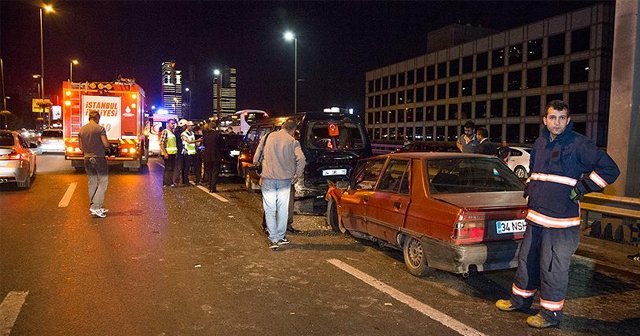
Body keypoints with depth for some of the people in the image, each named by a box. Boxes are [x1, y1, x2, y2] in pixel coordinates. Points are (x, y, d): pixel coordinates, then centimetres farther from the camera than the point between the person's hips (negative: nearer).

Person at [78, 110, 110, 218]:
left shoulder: (82, 129, 6)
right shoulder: (100, 128, -11)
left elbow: (80, 146, 11)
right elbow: (106, 144, -15)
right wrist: (107, 145, 7)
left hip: (87, 159, 6)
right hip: (99, 158, -6)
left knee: (92, 183, 13)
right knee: (103, 182, 0)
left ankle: (95, 208, 18)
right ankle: (95, 207, -9)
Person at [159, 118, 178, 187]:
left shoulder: (172, 132, 16)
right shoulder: (165, 131, -9)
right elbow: (161, 143, -16)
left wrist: (176, 152, 14)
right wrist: (165, 153, -20)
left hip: (173, 153, 8)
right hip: (167, 153, -8)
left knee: (172, 168, 11)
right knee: (168, 168, -4)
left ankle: (171, 182, 19)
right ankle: (166, 183, 3)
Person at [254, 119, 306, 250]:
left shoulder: (267, 137, 4)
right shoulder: (292, 141, -2)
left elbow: (256, 158, 6)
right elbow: (301, 159, -16)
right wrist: (297, 174, -2)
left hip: (268, 179, 1)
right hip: (285, 180, 0)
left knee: (270, 210, 6)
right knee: (283, 209, 12)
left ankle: (273, 239, 4)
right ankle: (280, 237, 20)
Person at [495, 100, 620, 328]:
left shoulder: (578, 144, -10)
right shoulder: (540, 143, 11)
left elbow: (610, 169, -11)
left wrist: (581, 188, -14)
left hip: (561, 220, -7)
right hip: (535, 215, 7)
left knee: (553, 268, 2)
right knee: (527, 260, 17)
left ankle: (551, 313, 17)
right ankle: (520, 299, 33)